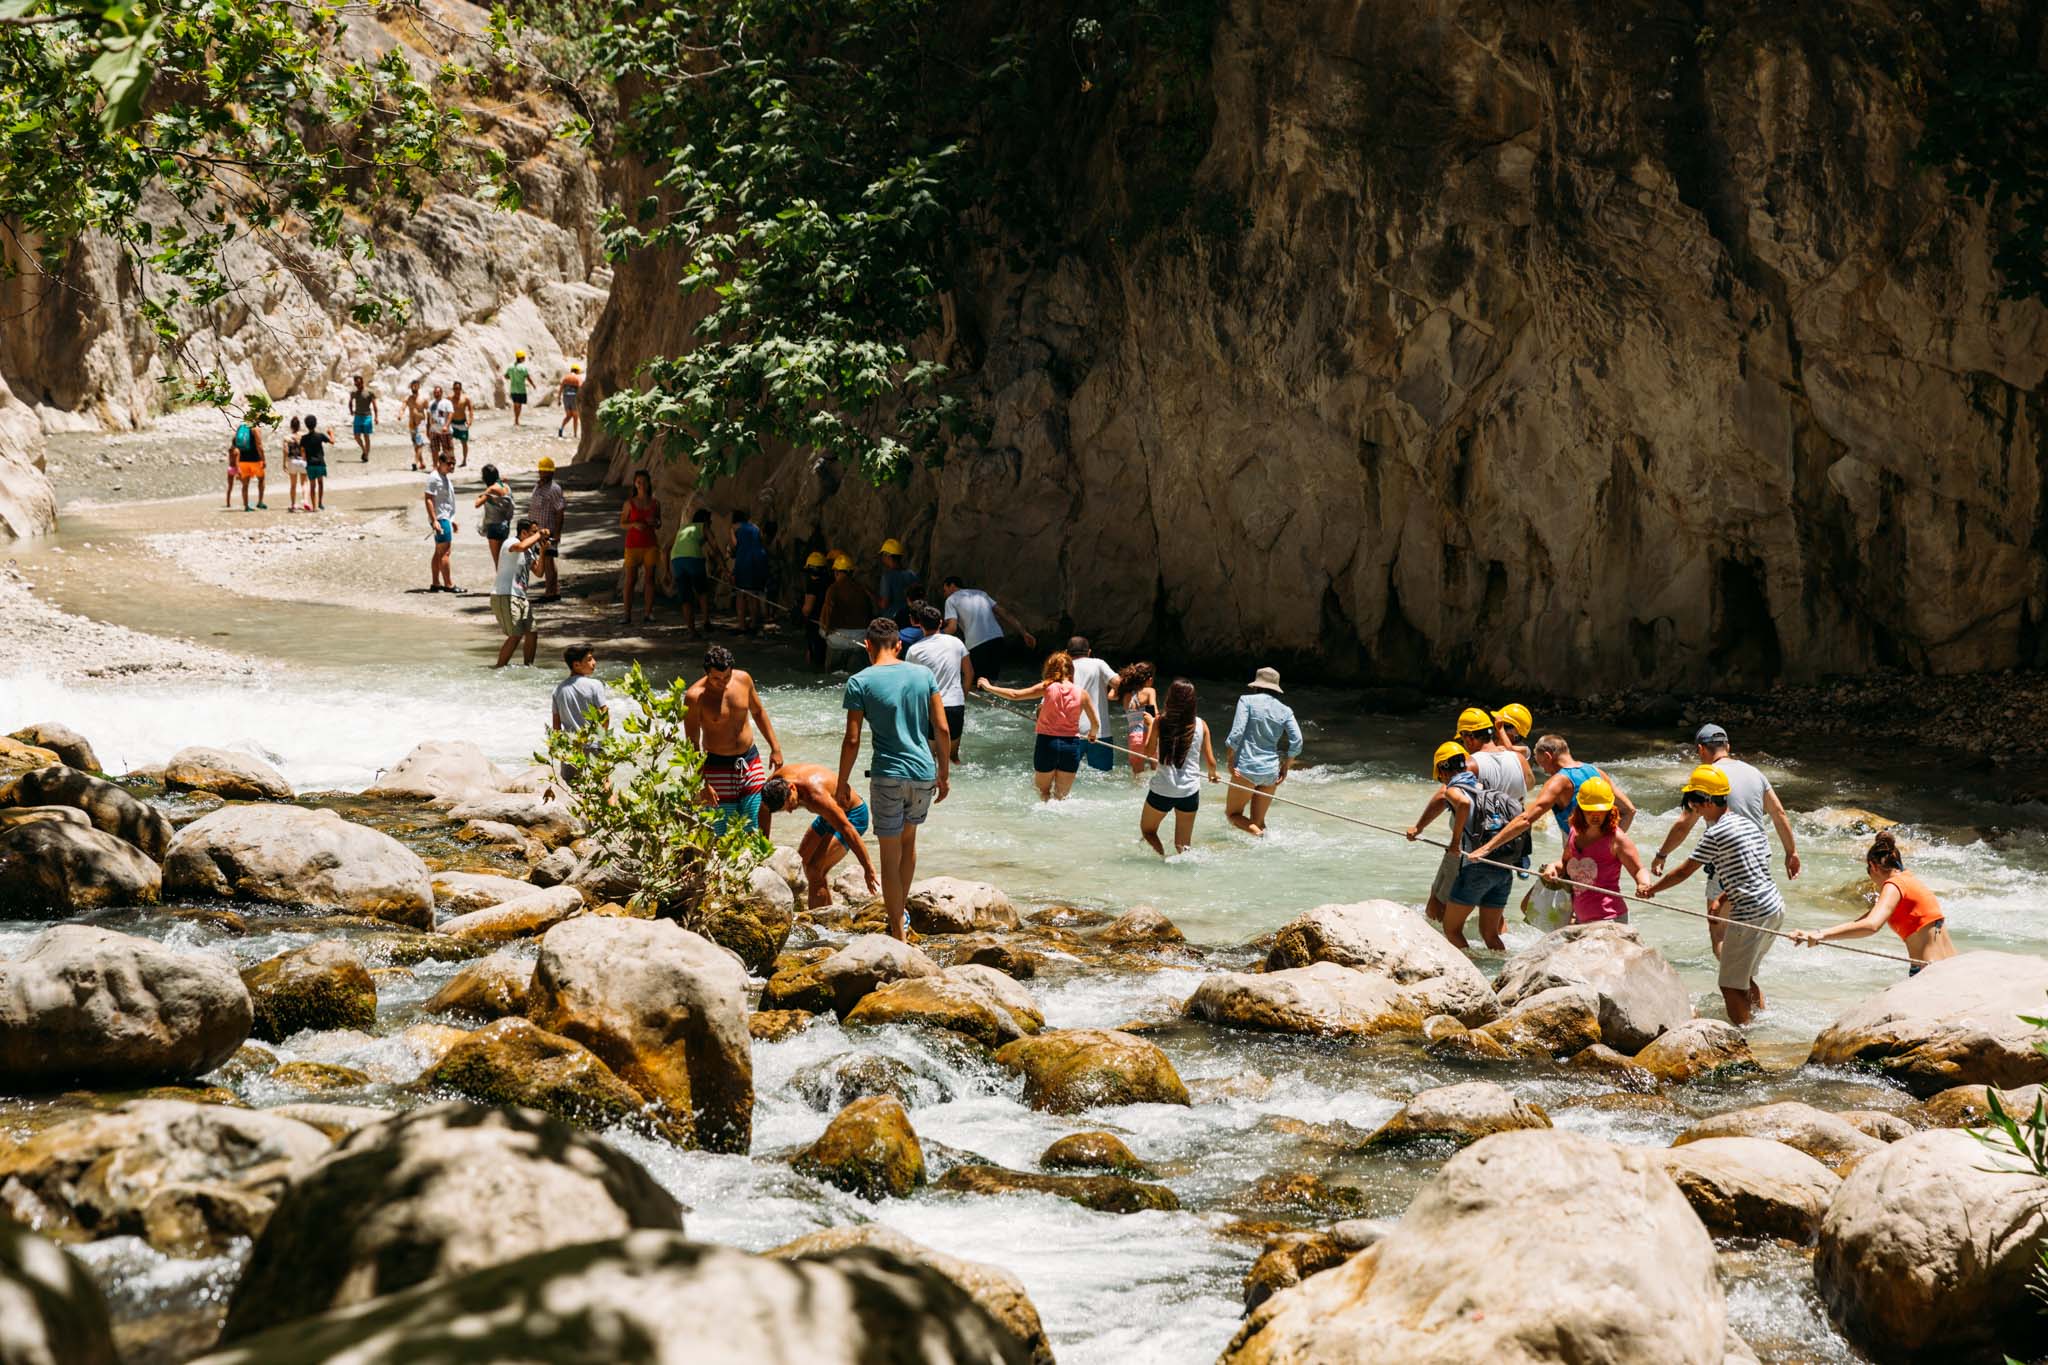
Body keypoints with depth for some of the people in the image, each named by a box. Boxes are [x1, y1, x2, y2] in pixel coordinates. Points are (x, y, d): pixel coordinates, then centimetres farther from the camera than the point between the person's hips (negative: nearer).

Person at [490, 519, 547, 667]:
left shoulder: (529, 550, 15)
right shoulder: (511, 543, -11)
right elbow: (520, 547, -36)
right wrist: (539, 535, -23)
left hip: (520, 596, 9)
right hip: (505, 597, -9)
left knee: (532, 633, 6)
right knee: (516, 635, -13)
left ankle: (528, 666, 18)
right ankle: (498, 668, -4)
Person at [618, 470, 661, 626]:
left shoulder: (655, 504, 5)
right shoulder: (629, 503, -1)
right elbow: (622, 524, 3)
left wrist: (655, 522, -9)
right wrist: (634, 524, -17)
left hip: (650, 545, 2)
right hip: (633, 544, -2)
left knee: (649, 579, -1)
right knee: (630, 580, -4)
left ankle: (647, 613, 2)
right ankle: (627, 616, -3)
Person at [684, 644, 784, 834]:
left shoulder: (743, 679, -4)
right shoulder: (695, 697, -17)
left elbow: (758, 712, 14)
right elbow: (692, 743, -14)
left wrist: (775, 747, 13)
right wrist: (702, 783, -19)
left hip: (751, 761, 4)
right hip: (718, 766, -4)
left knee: (756, 830, 2)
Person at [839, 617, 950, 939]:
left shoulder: (860, 682, -6)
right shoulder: (923, 675, 4)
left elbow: (852, 740, -8)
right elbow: (942, 729, 4)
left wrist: (843, 782, 4)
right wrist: (944, 773, 14)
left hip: (888, 776, -4)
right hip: (924, 773, 4)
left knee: (890, 856, 5)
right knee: (908, 841, 27)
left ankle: (897, 933, 7)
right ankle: (900, 911, 36)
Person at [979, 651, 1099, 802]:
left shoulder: (1048, 687, -5)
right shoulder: (1081, 693, 0)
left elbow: (1015, 695, -5)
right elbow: (1096, 724, 5)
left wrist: (989, 687, 8)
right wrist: (1092, 734, 28)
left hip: (1047, 742, -1)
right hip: (1071, 745, 2)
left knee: (1043, 792, 16)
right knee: (1061, 797, 12)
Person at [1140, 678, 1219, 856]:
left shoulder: (1160, 721, -7)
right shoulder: (1201, 724, -2)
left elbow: (1148, 753, -2)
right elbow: (1210, 761, 3)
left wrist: (1148, 726, 10)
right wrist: (1213, 774, 26)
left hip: (1162, 789, -2)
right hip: (1190, 791, 2)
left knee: (1147, 830, 22)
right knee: (1183, 845, 13)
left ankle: (1162, 856, -2)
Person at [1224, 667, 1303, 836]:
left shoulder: (1247, 701, -4)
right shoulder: (1285, 711, 7)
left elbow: (1236, 733, -13)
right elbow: (1297, 741, -1)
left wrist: (1229, 761, -5)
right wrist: (1285, 768, 10)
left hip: (1246, 768, -4)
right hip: (1271, 772, 4)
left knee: (1232, 814, 9)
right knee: (1258, 821, 17)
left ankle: (1258, 834, -18)